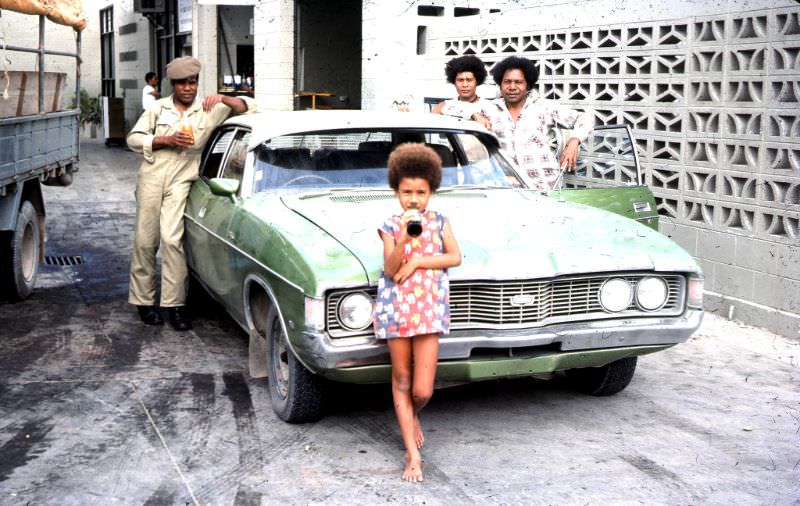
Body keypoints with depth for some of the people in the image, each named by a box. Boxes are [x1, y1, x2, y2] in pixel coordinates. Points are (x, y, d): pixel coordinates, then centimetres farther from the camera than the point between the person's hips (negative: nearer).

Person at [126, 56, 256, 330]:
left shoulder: (208, 109, 8)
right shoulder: (158, 108, 9)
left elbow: (248, 106, 4)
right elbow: (133, 139, 6)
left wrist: (223, 99, -14)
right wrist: (166, 140, -9)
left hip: (181, 182, -1)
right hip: (152, 177, 1)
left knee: (172, 239, -14)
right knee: (145, 241, 2)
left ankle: (174, 303, -9)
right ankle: (143, 300, 12)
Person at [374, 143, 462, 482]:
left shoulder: (440, 222, 4)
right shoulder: (390, 226, 0)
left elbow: (455, 258, -6)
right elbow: (390, 269, -11)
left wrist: (416, 262, -12)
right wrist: (404, 240, -26)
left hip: (429, 309, 0)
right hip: (396, 307, 0)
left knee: (422, 390, -6)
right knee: (401, 378, 6)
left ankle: (412, 416, 29)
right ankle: (413, 453, 14)